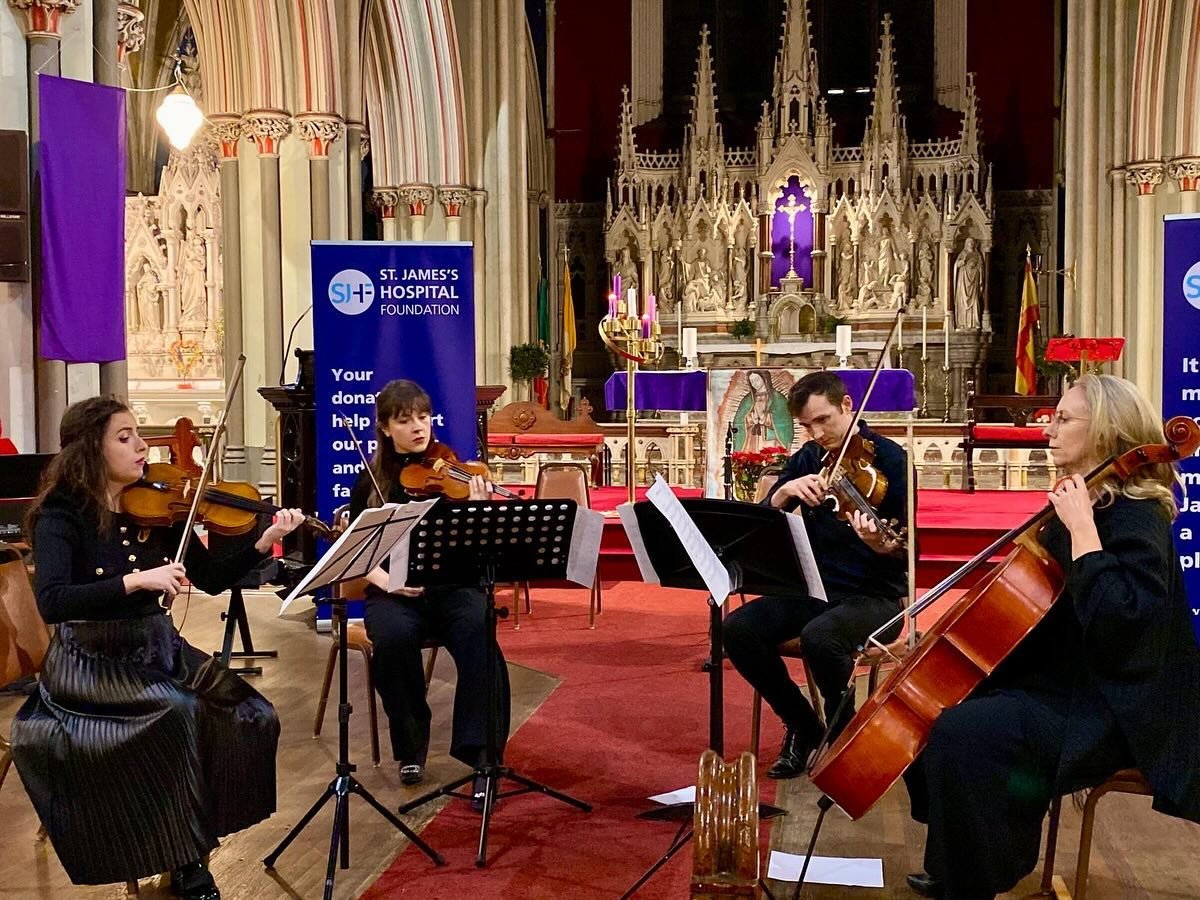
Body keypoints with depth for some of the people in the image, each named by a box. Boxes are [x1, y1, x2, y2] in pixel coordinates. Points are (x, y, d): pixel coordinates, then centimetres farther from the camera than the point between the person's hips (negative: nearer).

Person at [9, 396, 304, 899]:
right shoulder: (63, 515, -11)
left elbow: (212, 579, 5)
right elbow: (52, 603, -26)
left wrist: (266, 540, -9)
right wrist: (137, 580, -34)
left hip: (157, 651, 5)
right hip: (91, 663, -5)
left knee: (250, 715, -17)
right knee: (182, 714, -30)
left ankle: (193, 840, 0)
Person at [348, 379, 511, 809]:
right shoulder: (370, 483, 8)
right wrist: (388, 580, -15)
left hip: (452, 586, 0)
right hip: (393, 594, 1)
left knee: (478, 629, -34)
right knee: (394, 636, -33)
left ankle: (482, 754, -30)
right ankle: (411, 744, -9)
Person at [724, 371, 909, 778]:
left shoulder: (887, 458, -8)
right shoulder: (807, 459, 7)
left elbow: (903, 550, -13)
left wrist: (881, 545, -36)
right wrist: (784, 492, -14)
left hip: (875, 596, -5)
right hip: (815, 589, 6)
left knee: (819, 637, -36)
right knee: (738, 629, -19)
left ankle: (844, 734, -7)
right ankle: (804, 726, 2)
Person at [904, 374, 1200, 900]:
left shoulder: (1135, 516, -17)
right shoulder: (1084, 502, 11)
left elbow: (1115, 618, -33)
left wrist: (1082, 528, -31)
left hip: (1107, 706, -10)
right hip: (1059, 678, 10)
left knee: (960, 734, -28)